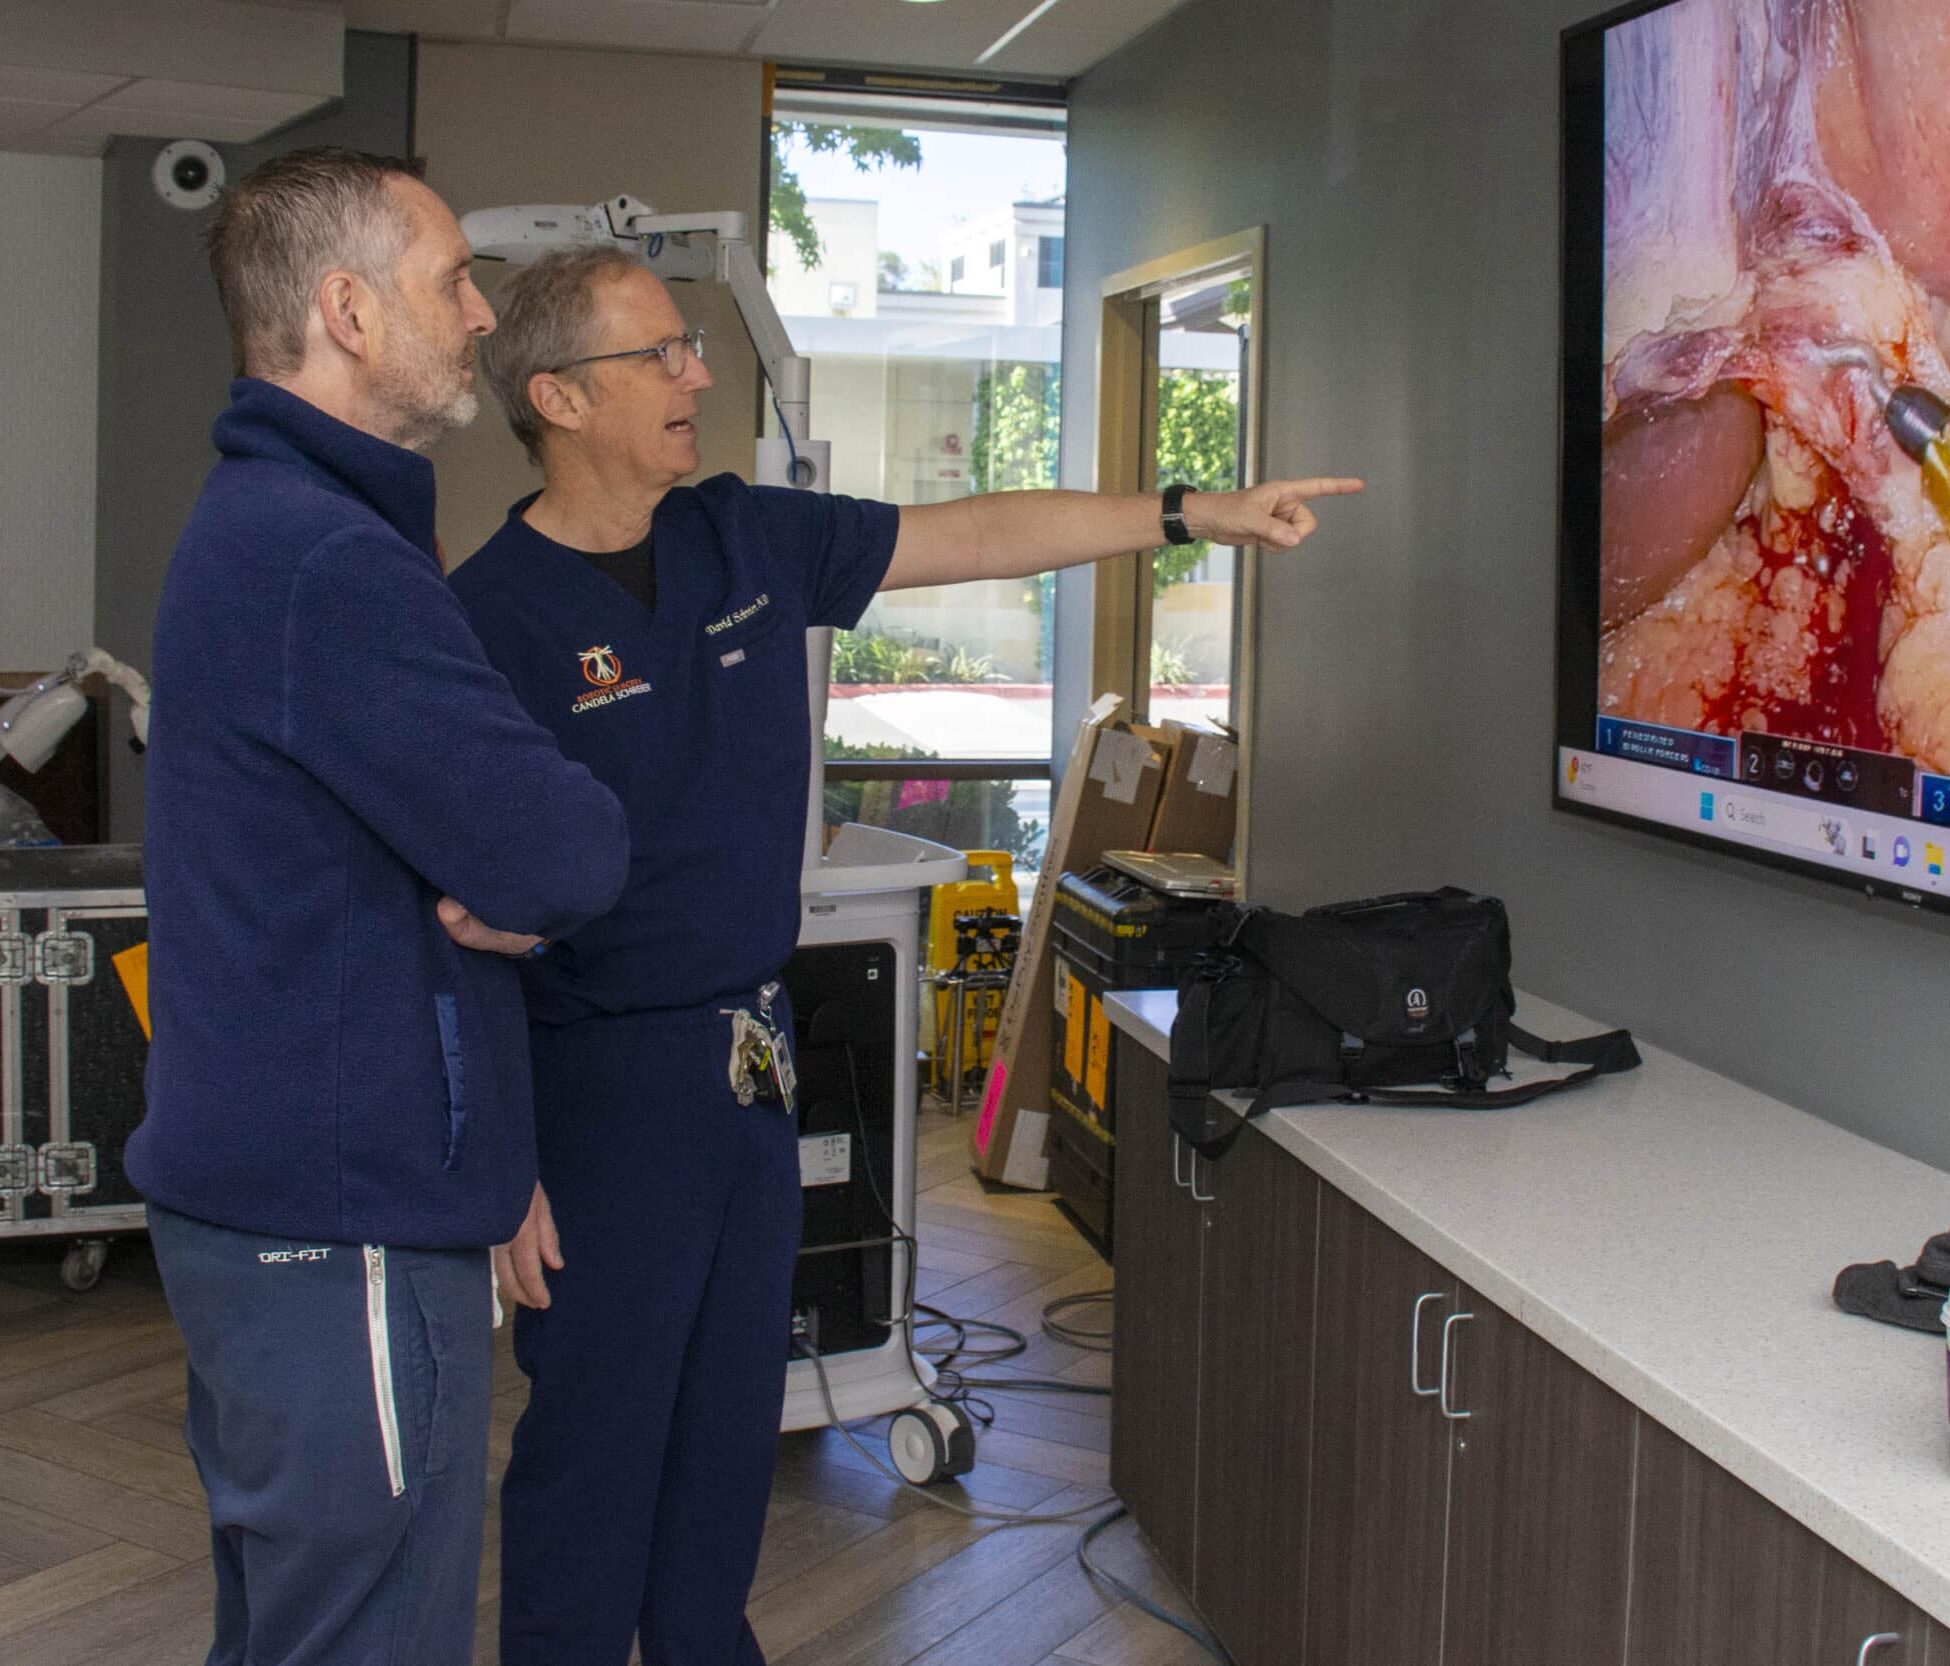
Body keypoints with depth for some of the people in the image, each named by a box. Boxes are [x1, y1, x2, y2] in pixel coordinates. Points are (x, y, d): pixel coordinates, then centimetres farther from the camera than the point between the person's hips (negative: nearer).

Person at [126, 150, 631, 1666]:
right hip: (348, 1221, -11)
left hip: (250, 1185, 11)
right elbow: (572, 856, -24)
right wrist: (536, 888, -2)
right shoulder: (330, 566, -21)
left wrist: (507, 889, -7)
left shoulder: (255, 520, 14)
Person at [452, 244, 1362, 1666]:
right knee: (597, 1441, 5)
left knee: (734, 1414, 19)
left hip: (753, 1052, 7)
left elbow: (975, 537, 10)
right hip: (605, 1076, -7)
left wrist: (1199, 514, 7)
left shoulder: (746, 538, 4)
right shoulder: (491, 617, -16)